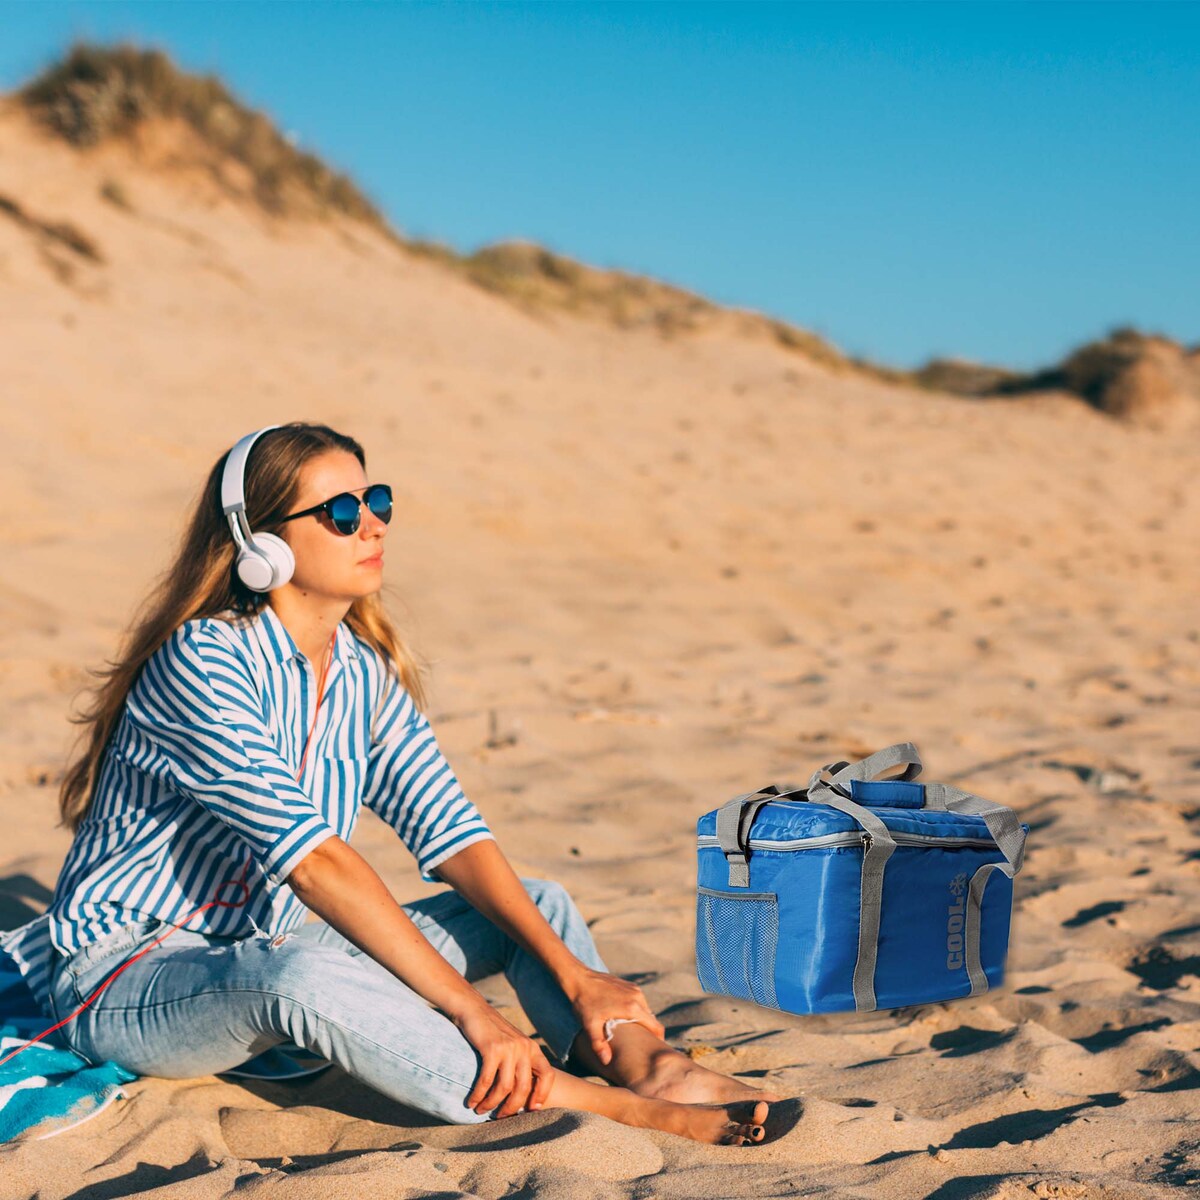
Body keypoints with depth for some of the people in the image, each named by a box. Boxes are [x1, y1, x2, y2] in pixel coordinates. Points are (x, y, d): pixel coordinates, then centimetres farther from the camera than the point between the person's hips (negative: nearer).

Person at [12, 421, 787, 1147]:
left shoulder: (367, 673, 3)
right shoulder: (201, 662, -22)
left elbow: (451, 833, -3)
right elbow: (314, 858, -30)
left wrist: (571, 971, -16)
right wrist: (469, 1009, -34)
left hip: (272, 952, 8)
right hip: (125, 981, -8)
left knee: (541, 904, -2)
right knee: (298, 972, -40)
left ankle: (653, 1066, -31)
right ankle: (619, 1113, -41)